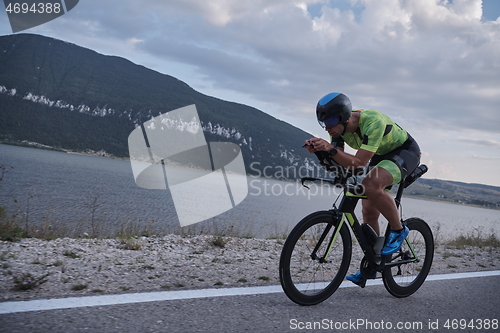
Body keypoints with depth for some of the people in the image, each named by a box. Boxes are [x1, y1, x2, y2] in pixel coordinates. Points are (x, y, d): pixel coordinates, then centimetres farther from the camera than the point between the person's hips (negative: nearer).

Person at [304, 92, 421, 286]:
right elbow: (338, 163, -17)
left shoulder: (373, 121, -37)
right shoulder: (340, 126, -15)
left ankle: (398, 229, -12)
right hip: (381, 156, 7)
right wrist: (319, 150, -35)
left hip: (405, 152, -7)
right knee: (369, 212, 2)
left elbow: (359, 163, -40)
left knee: (372, 185, -35)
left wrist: (331, 149, -50)